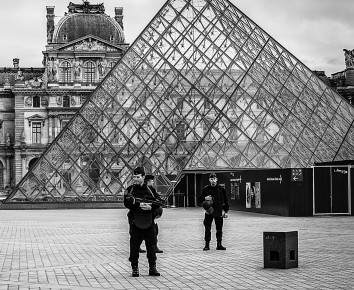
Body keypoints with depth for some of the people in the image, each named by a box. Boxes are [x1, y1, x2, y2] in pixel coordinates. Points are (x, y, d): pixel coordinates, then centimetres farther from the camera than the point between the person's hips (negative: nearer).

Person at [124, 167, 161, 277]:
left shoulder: (149, 190, 9)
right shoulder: (130, 190, 4)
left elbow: (158, 203, 3)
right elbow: (127, 203, -11)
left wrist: (150, 207, -17)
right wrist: (140, 204, -20)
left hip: (149, 221, 2)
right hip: (135, 221, -2)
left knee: (151, 244, 4)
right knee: (134, 245, -1)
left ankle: (152, 268, 13)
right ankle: (135, 268, 8)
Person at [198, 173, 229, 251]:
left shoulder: (221, 189, 2)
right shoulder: (206, 189, 2)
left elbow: (225, 200, 8)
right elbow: (200, 200, 7)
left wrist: (226, 211, 4)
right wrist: (205, 198, -14)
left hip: (219, 212, 0)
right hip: (209, 212, 0)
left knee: (219, 229, 5)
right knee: (207, 229, -2)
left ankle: (219, 244, 14)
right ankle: (207, 245, 3)